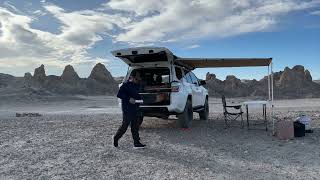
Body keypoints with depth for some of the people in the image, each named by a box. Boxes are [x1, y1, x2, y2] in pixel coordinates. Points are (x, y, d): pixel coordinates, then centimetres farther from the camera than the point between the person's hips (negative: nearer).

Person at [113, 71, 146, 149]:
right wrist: (129, 99, -26)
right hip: (127, 109, -8)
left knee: (135, 126, 8)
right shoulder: (125, 85, -10)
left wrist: (140, 99, 4)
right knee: (125, 125, -1)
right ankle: (116, 138, 21)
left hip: (135, 109, 8)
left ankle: (136, 143, 12)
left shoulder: (136, 86, 16)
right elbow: (119, 94, -18)